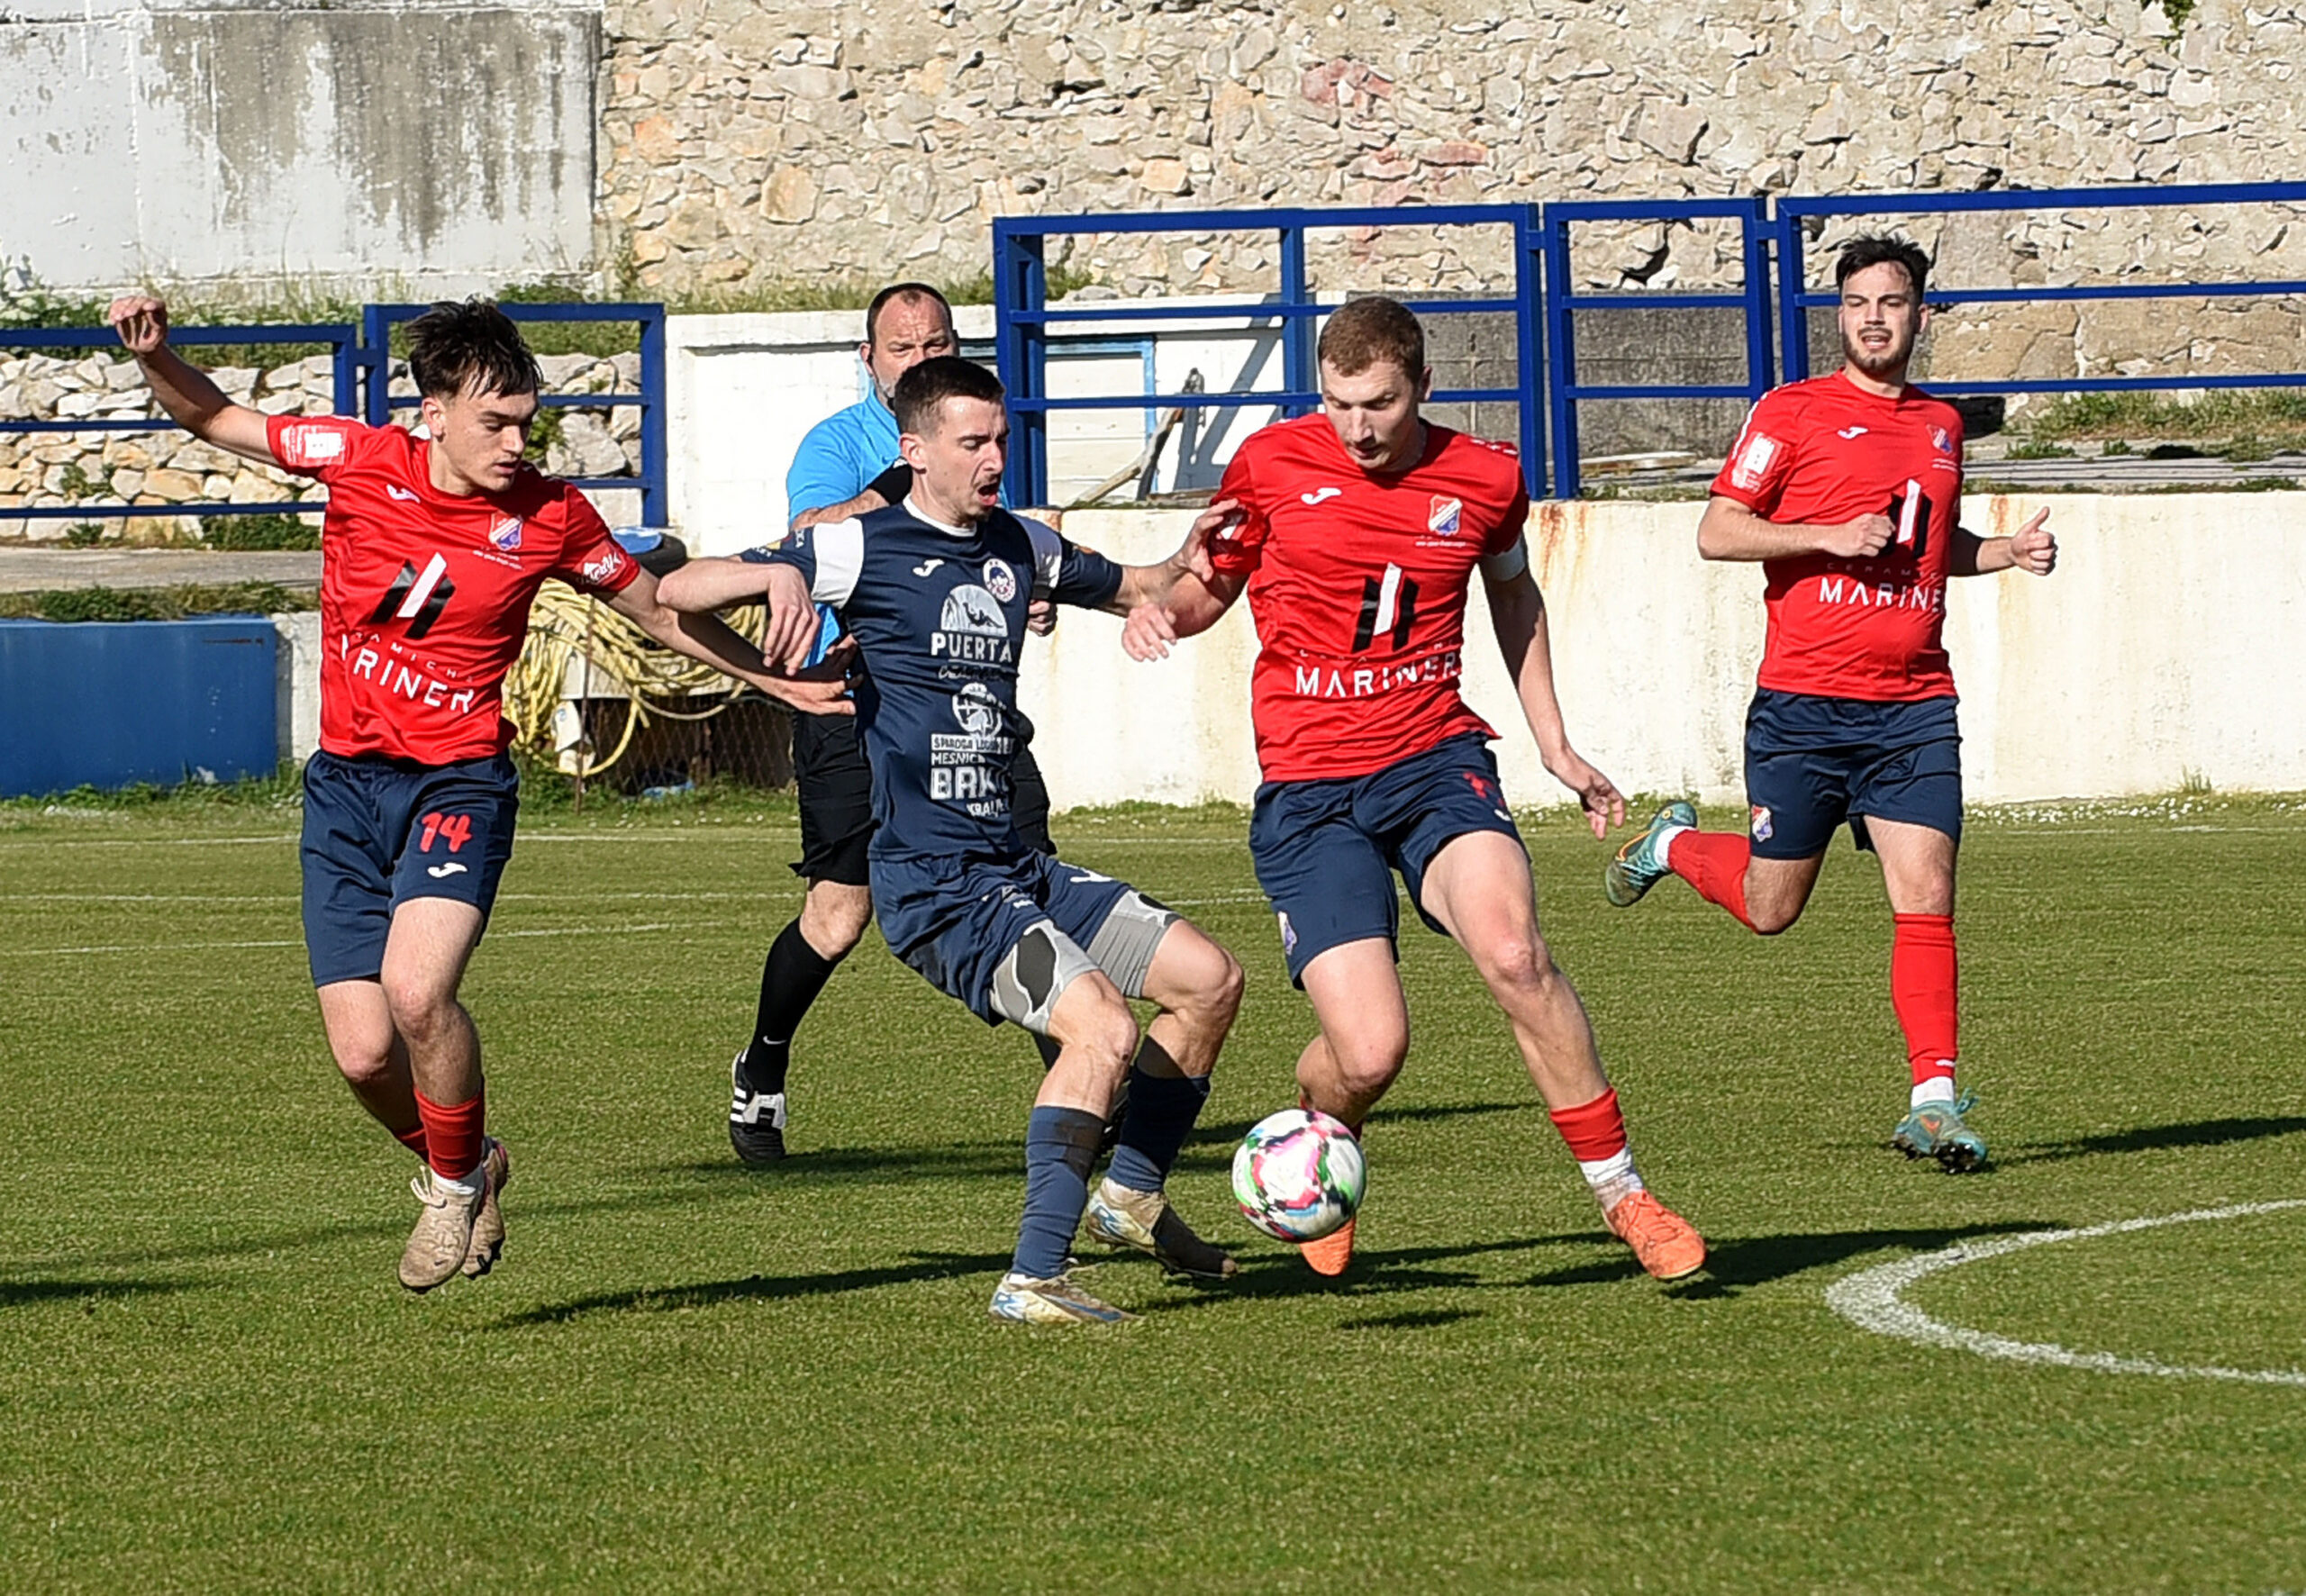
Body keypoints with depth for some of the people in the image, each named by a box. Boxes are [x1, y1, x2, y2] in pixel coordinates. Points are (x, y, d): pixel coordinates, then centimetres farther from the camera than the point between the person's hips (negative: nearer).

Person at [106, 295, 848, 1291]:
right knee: (363, 1053, -5)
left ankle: (456, 1182, 0)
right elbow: (214, 421, 8)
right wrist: (155, 356, -11)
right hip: (344, 785, 2)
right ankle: (456, 1163, 27)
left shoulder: (548, 517, -4)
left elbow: (660, 613, 12)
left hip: (459, 781, -2)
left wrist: (775, 682, 14)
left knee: (417, 991, -27)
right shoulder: (360, 462, -4)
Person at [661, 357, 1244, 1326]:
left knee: (1209, 979, 8)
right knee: (1104, 1029, -24)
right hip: (932, 883, -8)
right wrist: (777, 575, -30)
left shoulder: (1020, 548, 13)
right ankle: (1033, 1280, -22)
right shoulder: (864, 549, -7)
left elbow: (1139, 592, 30)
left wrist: (1192, 562, 7)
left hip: (1014, 867, 8)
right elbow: (678, 591, -10)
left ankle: (1133, 1196, 25)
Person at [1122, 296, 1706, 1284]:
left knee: (1513, 954, -28)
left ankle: (1620, 1192, -13)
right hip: (1307, 787, -1)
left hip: (1436, 758, 1)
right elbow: (1216, 581, 14)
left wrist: (1556, 747, 22)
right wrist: (1165, 609, -10)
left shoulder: (1483, 479, 2)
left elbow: (1512, 591, 23)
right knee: (1368, 1052, -14)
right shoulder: (1272, 463, -2)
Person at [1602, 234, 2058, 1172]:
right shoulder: (1792, 413, -2)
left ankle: (1933, 1100, -6)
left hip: (1913, 707, 3)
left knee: (1925, 901, -9)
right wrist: (1830, 536, -16)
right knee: (1769, 909, 6)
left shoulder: (1941, 426, 15)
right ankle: (1674, 845, 37)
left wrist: (2008, 554, 12)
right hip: (1805, 705, -3)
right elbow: (1717, 532, -5)